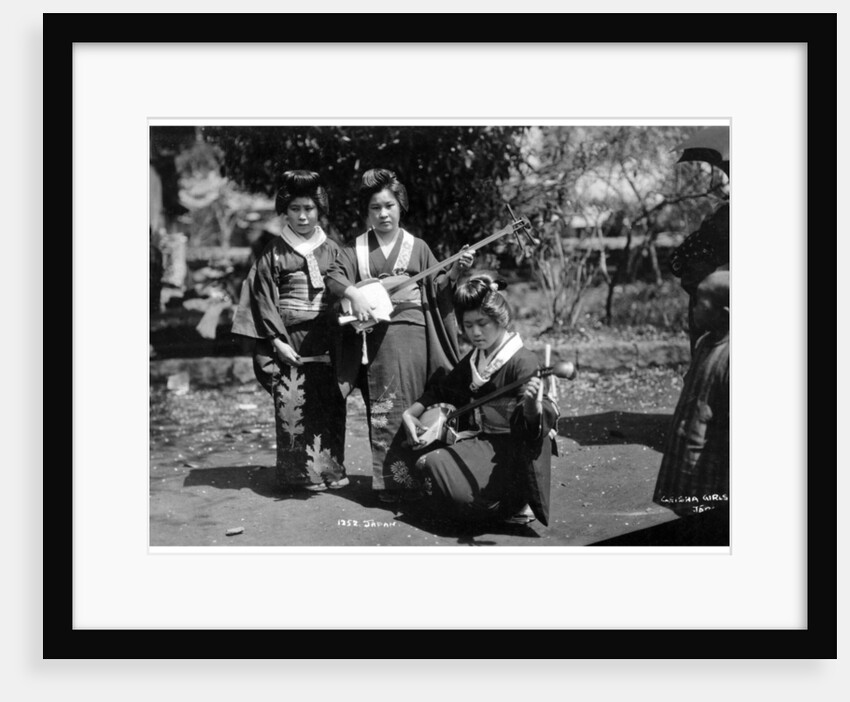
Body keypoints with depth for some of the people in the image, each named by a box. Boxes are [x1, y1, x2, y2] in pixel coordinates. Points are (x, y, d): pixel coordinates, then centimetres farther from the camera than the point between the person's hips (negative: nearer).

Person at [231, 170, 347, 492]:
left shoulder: (332, 250, 11)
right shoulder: (274, 253, 4)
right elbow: (265, 299, 0)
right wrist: (278, 342, -9)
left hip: (326, 340, 2)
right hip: (289, 339, -2)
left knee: (329, 402, 0)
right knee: (292, 403, -7)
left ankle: (330, 468, 11)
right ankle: (300, 473, 1)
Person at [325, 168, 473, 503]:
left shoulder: (417, 247, 11)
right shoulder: (355, 248, 10)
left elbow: (434, 288, 10)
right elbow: (335, 276, -4)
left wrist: (454, 271, -8)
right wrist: (354, 294, -22)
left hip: (412, 334, 0)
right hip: (375, 337, 0)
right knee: (383, 410, 0)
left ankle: (412, 477, 9)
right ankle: (390, 479, 5)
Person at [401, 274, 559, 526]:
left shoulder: (522, 361, -16)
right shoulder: (473, 360, 9)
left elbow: (536, 424, -29)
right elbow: (441, 391, 24)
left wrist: (532, 404, -53)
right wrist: (410, 413, 9)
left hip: (508, 451, -9)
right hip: (480, 441, 9)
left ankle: (516, 504, -2)